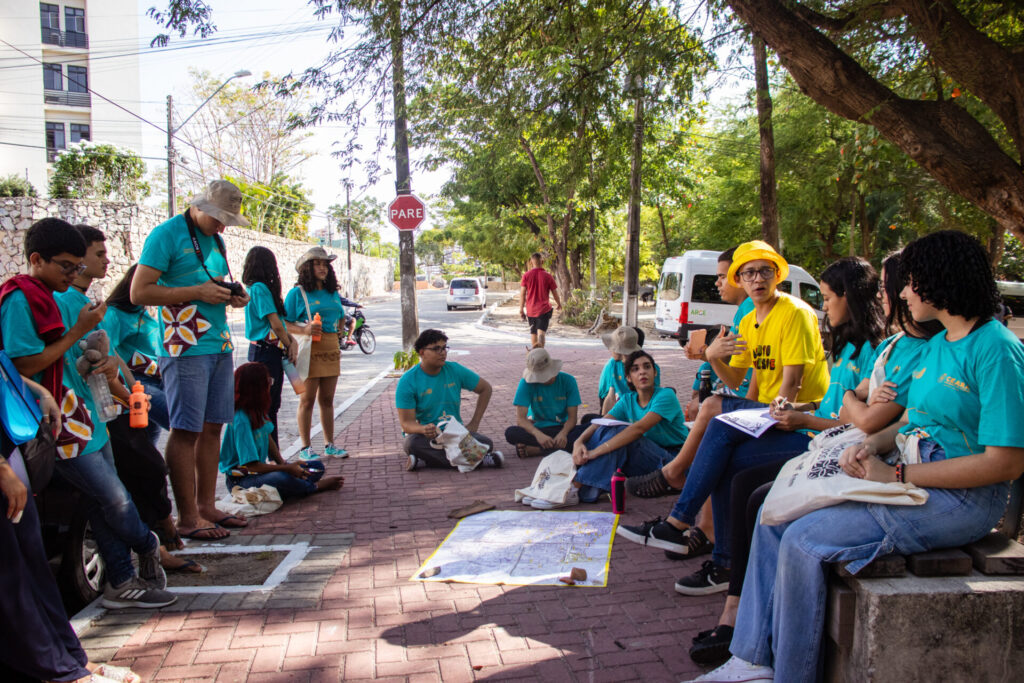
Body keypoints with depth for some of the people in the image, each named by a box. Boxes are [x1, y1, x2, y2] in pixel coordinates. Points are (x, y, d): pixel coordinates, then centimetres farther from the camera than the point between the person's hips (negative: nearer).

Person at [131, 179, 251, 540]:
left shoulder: (215, 238, 17)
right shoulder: (166, 234, -7)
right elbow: (139, 292, -12)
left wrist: (233, 294, 6)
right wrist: (197, 292, -17)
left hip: (220, 345, 8)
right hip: (186, 348, -8)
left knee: (212, 427, 10)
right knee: (186, 430, -3)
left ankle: (207, 505, 20)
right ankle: (187, 517, 4)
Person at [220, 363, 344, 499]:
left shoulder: (257, 411, 3)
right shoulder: (241, 420, -25)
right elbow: (251, 465, -26)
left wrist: (282, 463, -4)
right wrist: (287, 468, -22)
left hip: (259, 469, 9)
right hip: (240, 480, -9)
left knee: (317, 467, 5)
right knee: (282, 478, -38)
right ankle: (315, 486, -8)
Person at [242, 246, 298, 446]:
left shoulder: (256, 288, 15)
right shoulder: (259, 288, -13)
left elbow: (280, 322, 12)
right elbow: (275, 324, -15)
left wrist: (292, 341, -1)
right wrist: (289, 346, -2)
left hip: (271, 352, 10)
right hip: (265, 351, -10)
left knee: (272, 406, 13)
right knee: (264, 406, -6)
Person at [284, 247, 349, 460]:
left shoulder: (333, 293, 16)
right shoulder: (297, 293, -2)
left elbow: (340, 318, 27)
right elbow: (284, 324, -8)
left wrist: (339, 330, 10)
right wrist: (304, 329, -22)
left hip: (331, 348, 6)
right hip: (309, 349, -6)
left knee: (327, 399, 10)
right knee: (307, 399, -2)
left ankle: (329, 444, 18)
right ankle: (305, 447, 5)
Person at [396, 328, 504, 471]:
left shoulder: (455, 370, 0)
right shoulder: (407, 381, -9)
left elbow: (485, 388, 13)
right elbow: (406, 423, -13)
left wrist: (474, 423, 4)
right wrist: (423, 429, -37)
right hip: (426, 436, -2)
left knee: (486, 444, -26)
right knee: (412, 444, -38)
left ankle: (425, 461, -24)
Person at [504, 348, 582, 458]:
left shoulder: (567, 380, -9)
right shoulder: (526, 383, -11)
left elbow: (572, 417, -11)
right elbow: (520, 418, -19)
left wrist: (563, 433, -34)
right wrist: (538, 434, -38)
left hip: (562, 428, 1)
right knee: (510, 433, -31)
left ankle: (532, 450, -28)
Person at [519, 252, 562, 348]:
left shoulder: (526, 275, -2)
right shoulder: (548, 276, -4)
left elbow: (522, 294, -3)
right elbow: (555, 293, 2)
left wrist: (521, 309, 4)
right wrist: (559, 304, 21)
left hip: (530, 310, 2)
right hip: (544, 309, -2)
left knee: (533, 332, 17)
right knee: (541, 331, -10)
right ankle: (540, 347, -36)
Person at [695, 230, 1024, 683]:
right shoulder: (938, 344, 15)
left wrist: (895, 476, -20)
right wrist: (871, 447, -5)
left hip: (960, 498, -9)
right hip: (912, 478, 9)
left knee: (804, 540, -23)